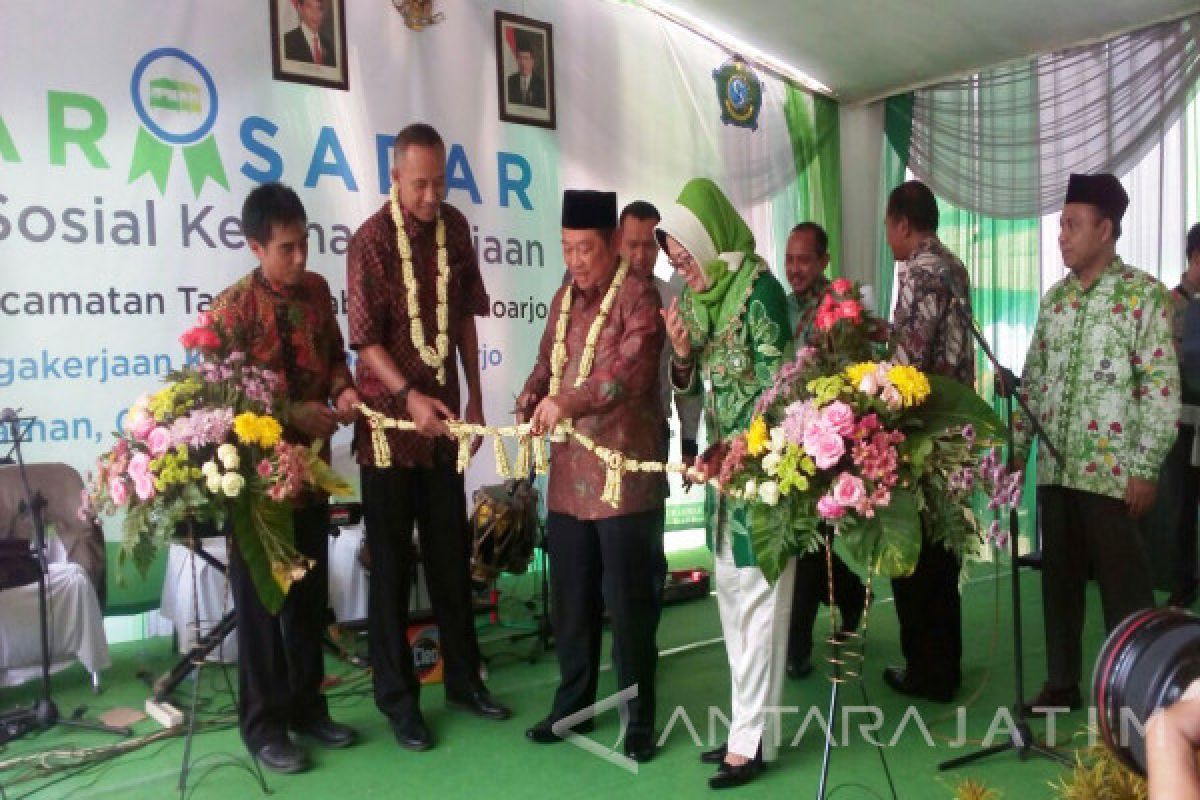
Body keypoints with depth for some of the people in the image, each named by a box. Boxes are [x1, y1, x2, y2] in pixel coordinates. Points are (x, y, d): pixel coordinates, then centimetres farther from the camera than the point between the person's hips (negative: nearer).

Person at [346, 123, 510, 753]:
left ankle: (463, 678, 28)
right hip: (389, 420, -4)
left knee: (451, 554, 13)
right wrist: (409, 395, -26)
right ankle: (397, 697, 19)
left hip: (443, 416, 5)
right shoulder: (370, 241, -11)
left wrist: (474, 397, 8)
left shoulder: (455, 227, 4)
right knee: (392, 563, 5)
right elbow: (366, 340, -12)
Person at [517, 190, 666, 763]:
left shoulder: (638, 296, -8)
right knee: (570, 598, 15)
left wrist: (567, 402, -31)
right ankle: (573, 705, 32)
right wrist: (530, 401, -1)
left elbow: (632, 370, -22)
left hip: (625, 473, -6)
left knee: (628, 601, 4)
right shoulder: (563, 299, 14)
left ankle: (638, 719, 21)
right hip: (568, 475, 7)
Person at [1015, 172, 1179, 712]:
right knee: (1059, 580, 13)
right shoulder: (1054, 298, 11)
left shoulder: (1144, 295, -6)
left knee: (1124, 589, 3)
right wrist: (1017, 452, 9)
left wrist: (1145, 470, -15)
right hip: (1054, 470, 6)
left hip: (1112, 473, -6)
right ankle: (1062, 684, 26)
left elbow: (1162, 388, -11)